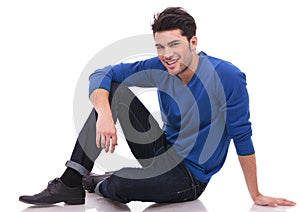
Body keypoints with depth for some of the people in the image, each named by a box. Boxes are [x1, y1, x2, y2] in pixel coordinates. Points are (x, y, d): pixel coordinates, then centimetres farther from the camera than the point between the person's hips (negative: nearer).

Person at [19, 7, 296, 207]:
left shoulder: (228, 77, -21)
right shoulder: (159, 68, -7)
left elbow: (241, 137, -15)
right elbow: (102, 74, -8)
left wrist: (257, 196, -10)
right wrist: (104, 114, -29)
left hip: (190, 175, -5)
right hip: (162, 149, 6)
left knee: (117, 185, -34)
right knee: (112, 90, -10)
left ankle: (98, 183, 8)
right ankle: (71, 183, -12)